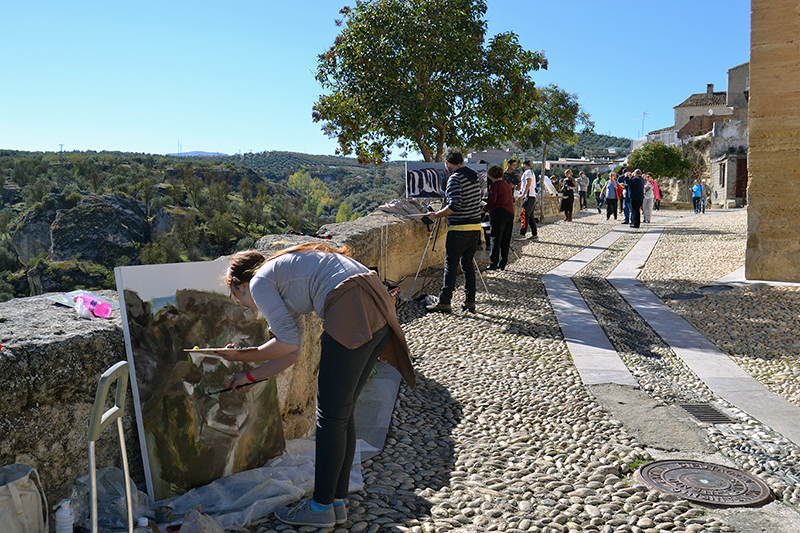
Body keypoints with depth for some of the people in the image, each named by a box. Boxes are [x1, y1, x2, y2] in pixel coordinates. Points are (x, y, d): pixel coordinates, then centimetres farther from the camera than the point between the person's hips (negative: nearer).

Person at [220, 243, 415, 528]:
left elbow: (288, 343, 0)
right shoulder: (284, 278, 30)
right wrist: (250, 376, 37)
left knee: (330, 415, 4)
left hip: (353, 313, -9)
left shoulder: (259, 282, 6)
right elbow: (293, 352, 29)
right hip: (379, 308, 9)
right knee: (343, 412, 17)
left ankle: (321, 508, 18)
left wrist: (244, 355, 15)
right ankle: (337, 501, 28)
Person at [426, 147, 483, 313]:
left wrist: (437, 215, -11)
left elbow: (455, 205, -22)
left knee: (451, 265, -2)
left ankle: (444, 301, 1)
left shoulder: (455, 178, -13)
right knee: (467, 263, 13)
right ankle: (470, 301, 13)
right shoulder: (474, 175, 12)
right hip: (475, 227, 8)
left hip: (459, 229, -8)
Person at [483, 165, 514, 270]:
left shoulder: (494, 185, -4)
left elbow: (492, 200, -14)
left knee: (496, 239, -4)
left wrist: (484, 208, 0)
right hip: (510, 213, 7)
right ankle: (503, 264, 12)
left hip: (499, 212, -7)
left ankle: (493, 264, -5)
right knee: (505, 240, 9)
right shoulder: (507, 185, 19)